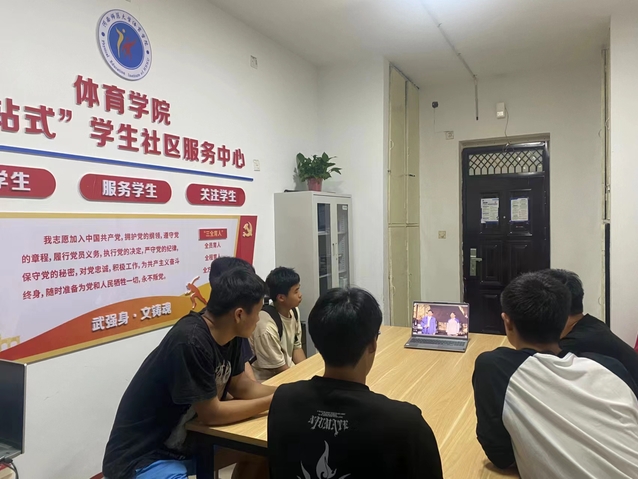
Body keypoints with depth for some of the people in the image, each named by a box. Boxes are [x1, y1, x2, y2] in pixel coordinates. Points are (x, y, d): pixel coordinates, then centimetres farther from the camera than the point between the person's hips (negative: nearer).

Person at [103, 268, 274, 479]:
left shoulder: (228, 335, -4)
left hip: (186, 440, 9)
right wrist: (275, 401, -15)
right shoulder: (191, 342, -30)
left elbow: (244, 388, 6)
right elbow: (212, 414, -23)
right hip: (143, 458, -9)